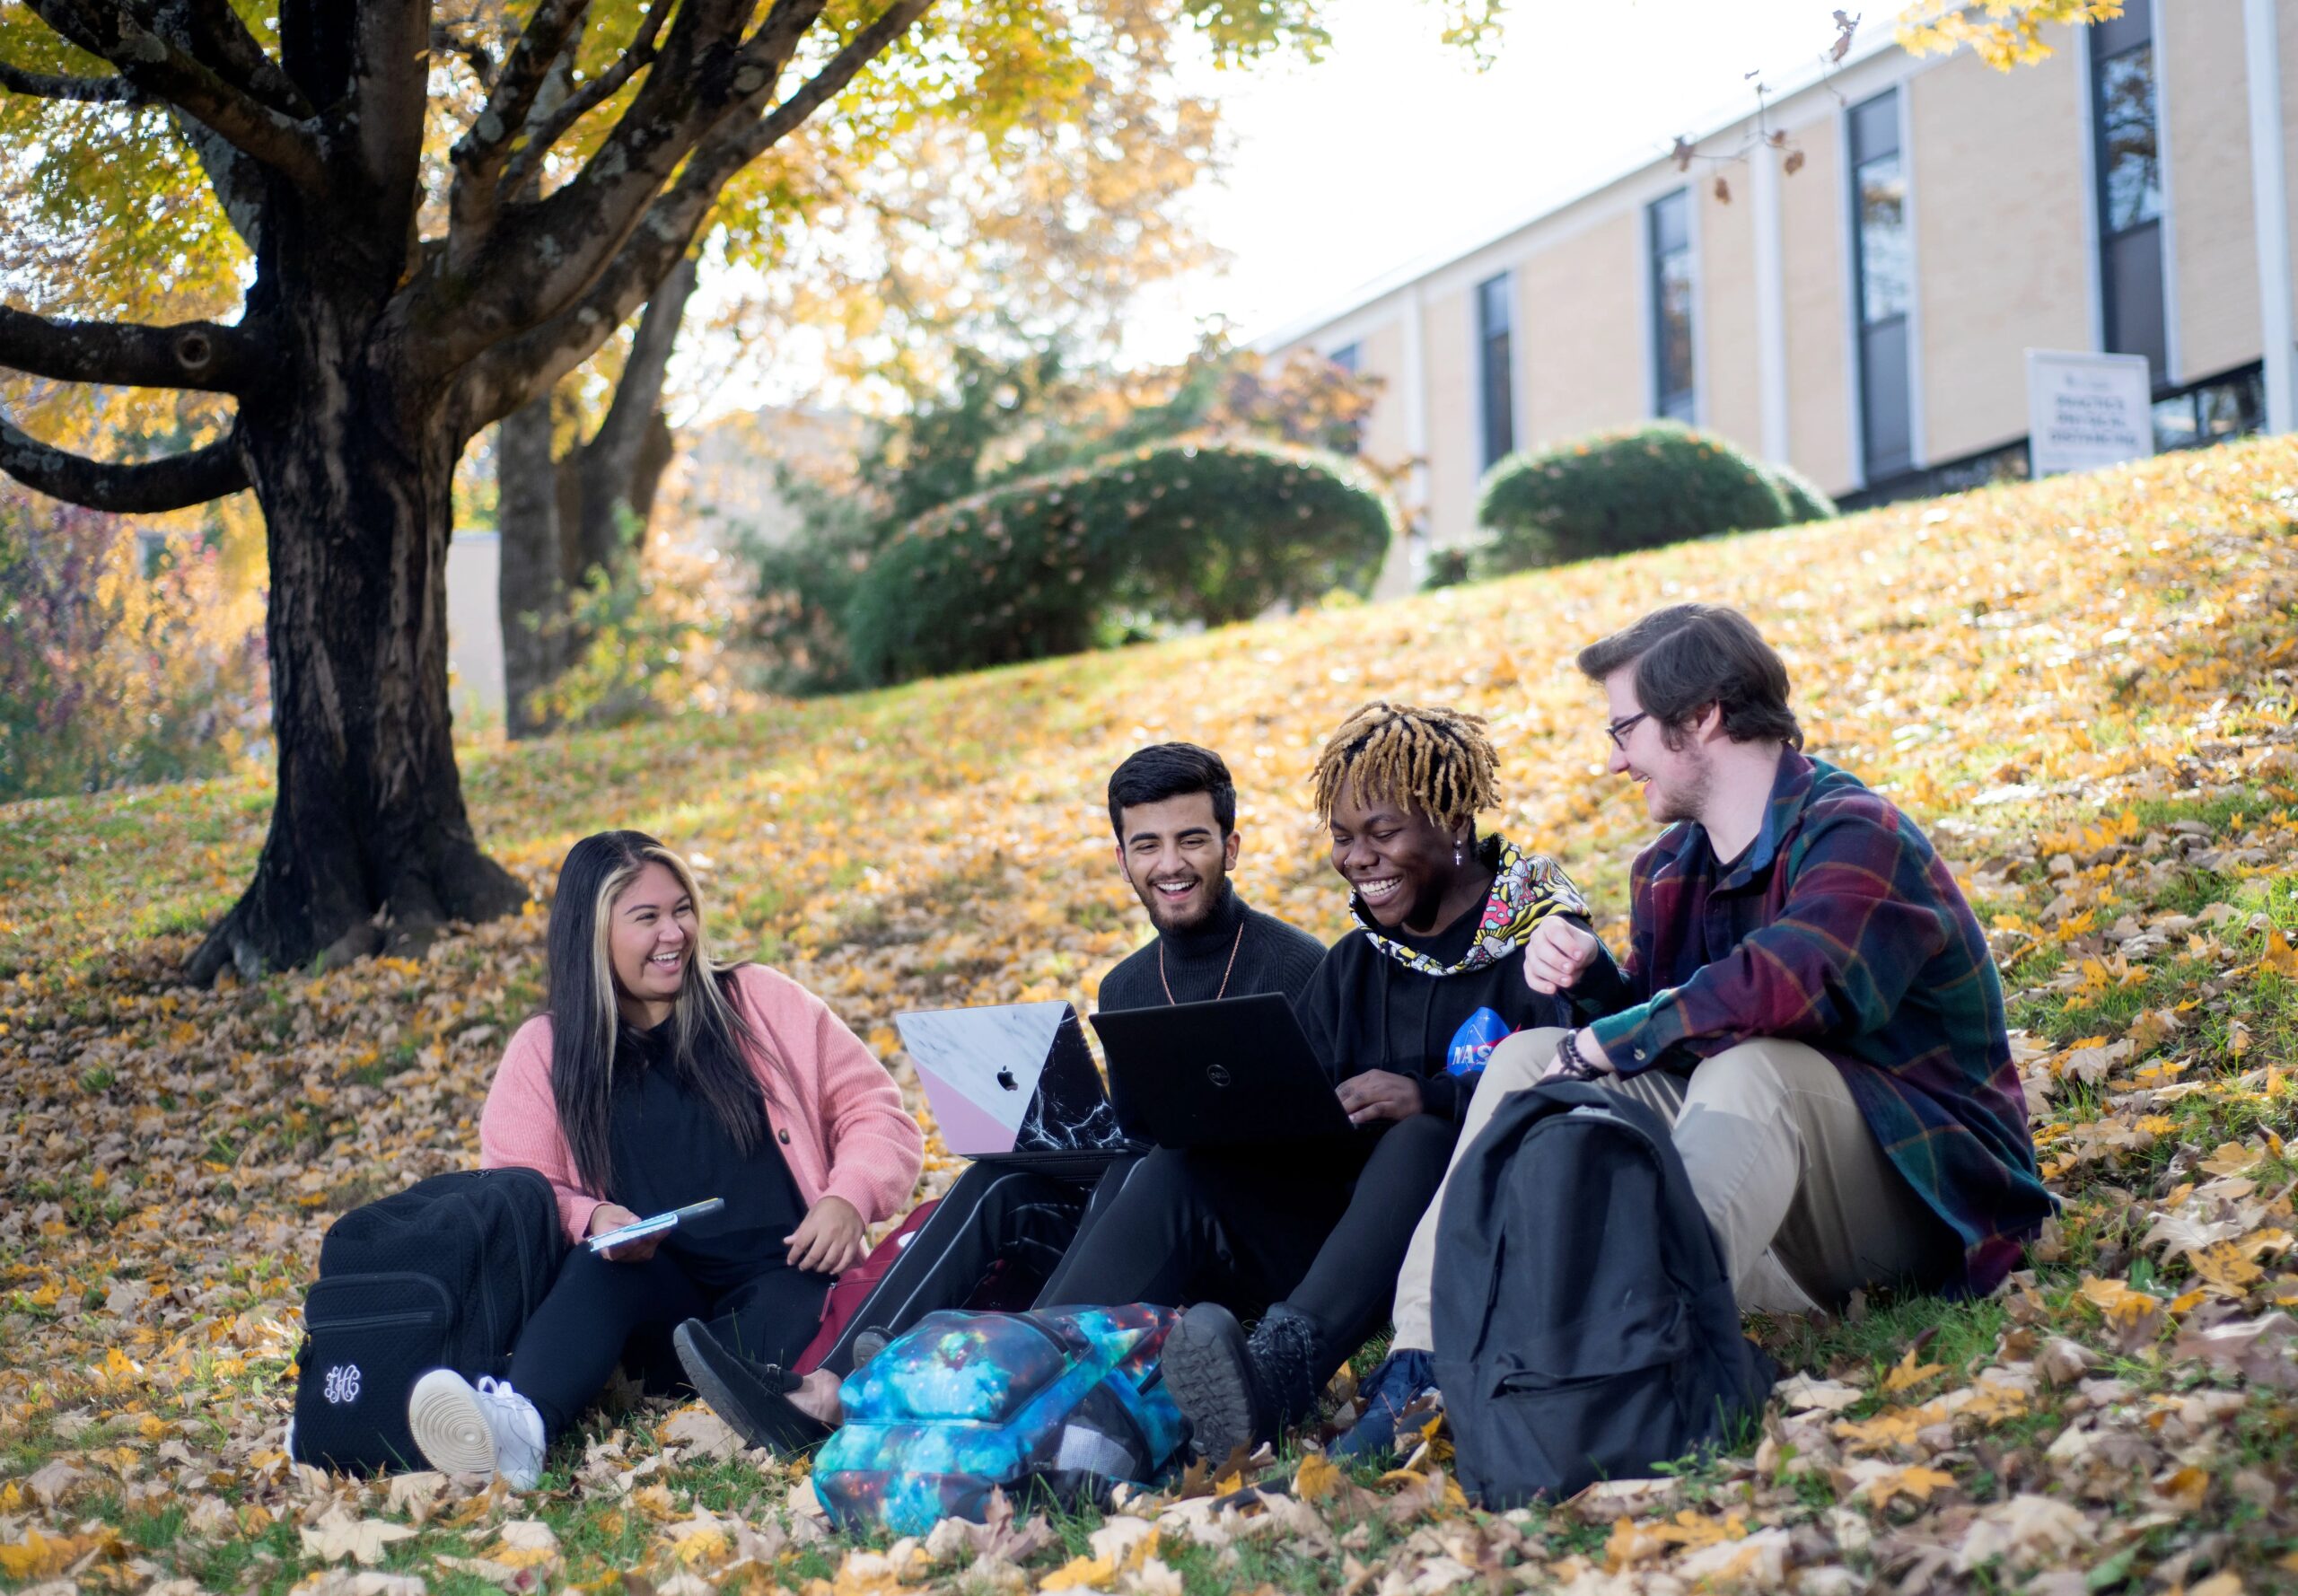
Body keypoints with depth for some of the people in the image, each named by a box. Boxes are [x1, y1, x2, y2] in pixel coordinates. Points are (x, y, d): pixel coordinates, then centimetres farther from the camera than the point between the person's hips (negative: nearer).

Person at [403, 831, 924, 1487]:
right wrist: (590, 1219, -16)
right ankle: (522, 1425, -61)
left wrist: (848, 1198, -10)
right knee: (598, 1265, -35)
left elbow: (876, 1113, 11)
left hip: (786, 1271, 1)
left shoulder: (762, 1003, 13)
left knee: (797, 1306, -34)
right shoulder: (544, 1050, 13)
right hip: (655, 1291, -1)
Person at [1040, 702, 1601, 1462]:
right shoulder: (1351, 968, 19)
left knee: (1420, 1141, -36)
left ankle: (1278, 1373, -58)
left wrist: (1431, 1100, -28)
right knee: (1182, 1167, -13)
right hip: (1354, 1223, 6)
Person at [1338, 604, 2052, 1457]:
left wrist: (1600, 1047, -21)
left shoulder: (1853, 836, -16)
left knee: (1750, 1067, -36)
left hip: (1917, 1192, -8)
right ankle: (1425, 1364, -17)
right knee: (1529, 1057, -1)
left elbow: (1780, 987, -34)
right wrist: (1588, 976, -4)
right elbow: (1656, 1026, 18)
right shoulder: (1670, 870, 11)